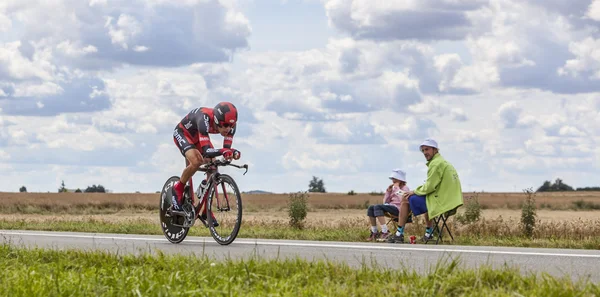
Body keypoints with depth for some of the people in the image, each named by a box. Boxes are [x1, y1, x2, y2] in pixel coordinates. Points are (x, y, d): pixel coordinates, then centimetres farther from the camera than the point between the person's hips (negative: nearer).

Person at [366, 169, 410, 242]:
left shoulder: (405, 188, 3)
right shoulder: (393, 188, 23)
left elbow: (401, 199, -18)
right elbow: (385, 202, 21)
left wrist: (397, 188, -9)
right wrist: (388, 191, 8)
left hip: (398, 209, -8)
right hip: (391, 206, 8)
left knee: (377, 207, -30)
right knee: (371, 208, -8)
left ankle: (385, 232, -34)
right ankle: (374, 233, -7)